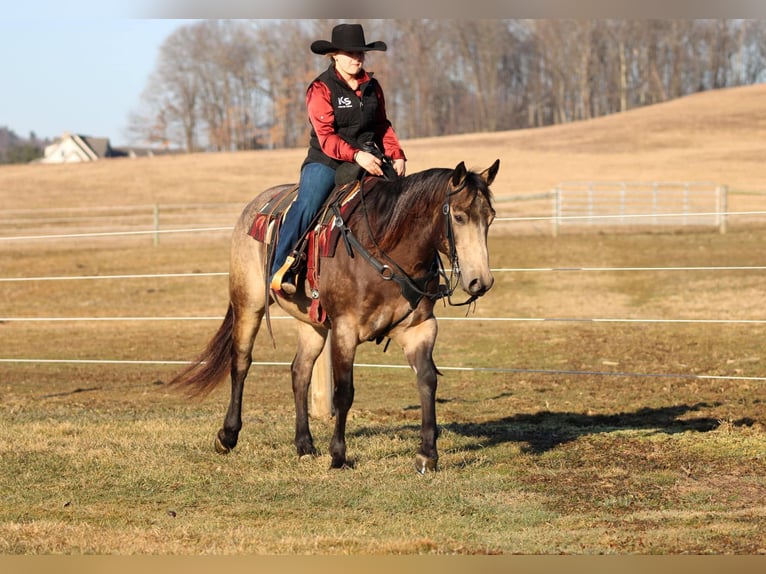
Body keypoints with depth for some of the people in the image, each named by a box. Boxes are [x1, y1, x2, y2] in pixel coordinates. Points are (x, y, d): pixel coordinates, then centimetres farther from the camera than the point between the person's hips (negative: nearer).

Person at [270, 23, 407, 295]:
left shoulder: (372, 87, 12)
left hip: (367, 162, 6)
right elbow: (326, 137, -15)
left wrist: (397, 155, 1)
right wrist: (356, 155, -30)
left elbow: (383, 127, 20)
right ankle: (280, 272, -30)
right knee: (306, 205, -31)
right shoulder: (321, 89, -7)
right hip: (326, 162, -6)